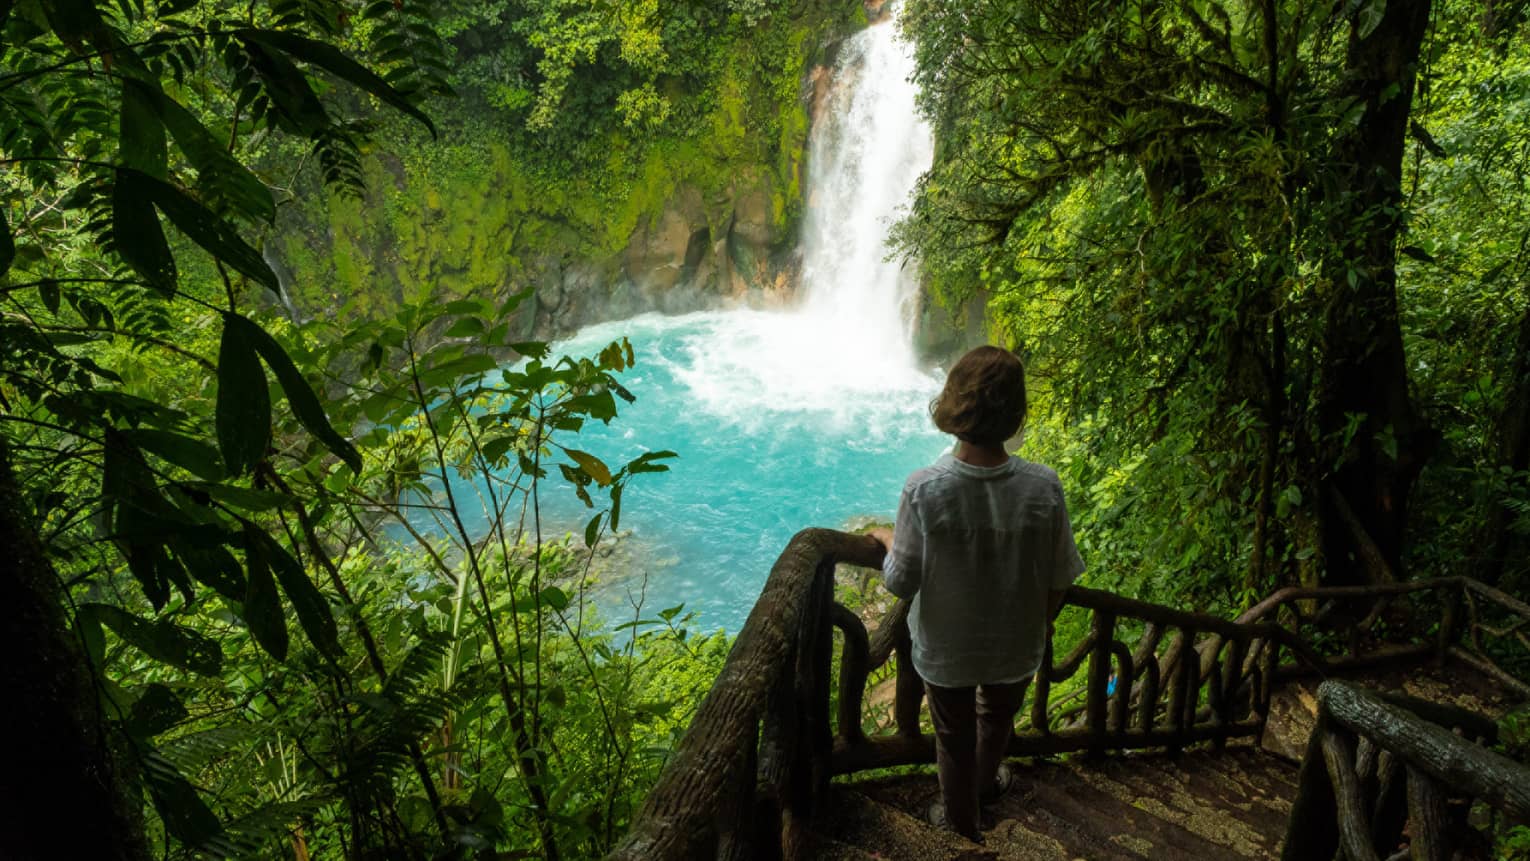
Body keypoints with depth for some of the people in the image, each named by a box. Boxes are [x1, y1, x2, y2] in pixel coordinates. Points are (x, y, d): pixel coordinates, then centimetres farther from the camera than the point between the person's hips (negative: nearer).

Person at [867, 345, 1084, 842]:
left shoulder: (924, 489, -29)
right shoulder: (1043, 488, -25)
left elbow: (901, 584, -18)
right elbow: (1058, 582, -11)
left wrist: (888, 540, 3)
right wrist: (1039, 626, 10)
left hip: (945, 650, -2)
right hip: (1015, 647, 2)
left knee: (955, 739, 25)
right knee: (997, 719, 33)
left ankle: (961, 827, 50)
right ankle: (986, 783, 63)